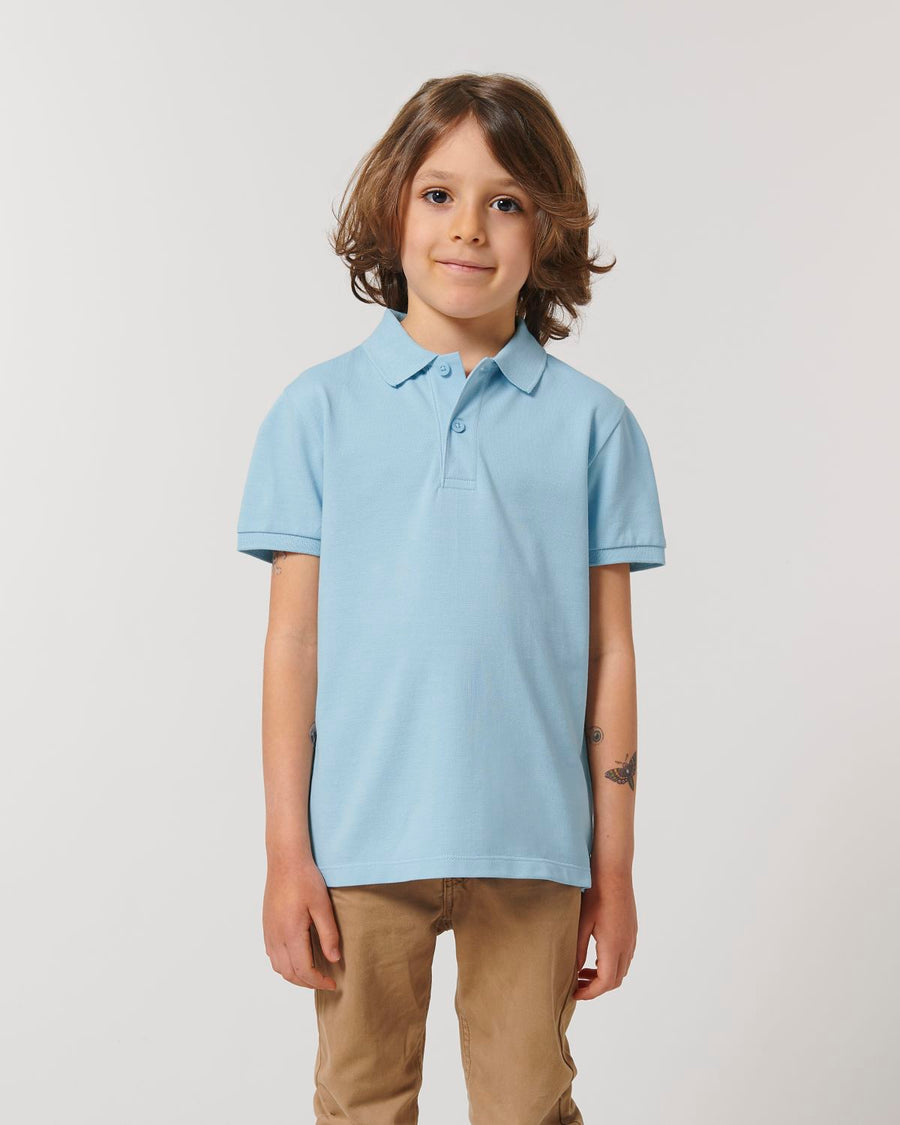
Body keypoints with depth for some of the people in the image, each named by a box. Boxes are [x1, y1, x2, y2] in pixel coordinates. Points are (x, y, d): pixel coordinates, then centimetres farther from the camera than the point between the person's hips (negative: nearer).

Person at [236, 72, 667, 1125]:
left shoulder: (592, 422, 1)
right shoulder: (320, 408, 0)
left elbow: (609, 654, 1)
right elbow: (293, 640, -1)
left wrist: (614, 865, 2)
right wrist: (286, 852, -2)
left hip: (530, 843, 0)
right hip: (363, 840, 0)